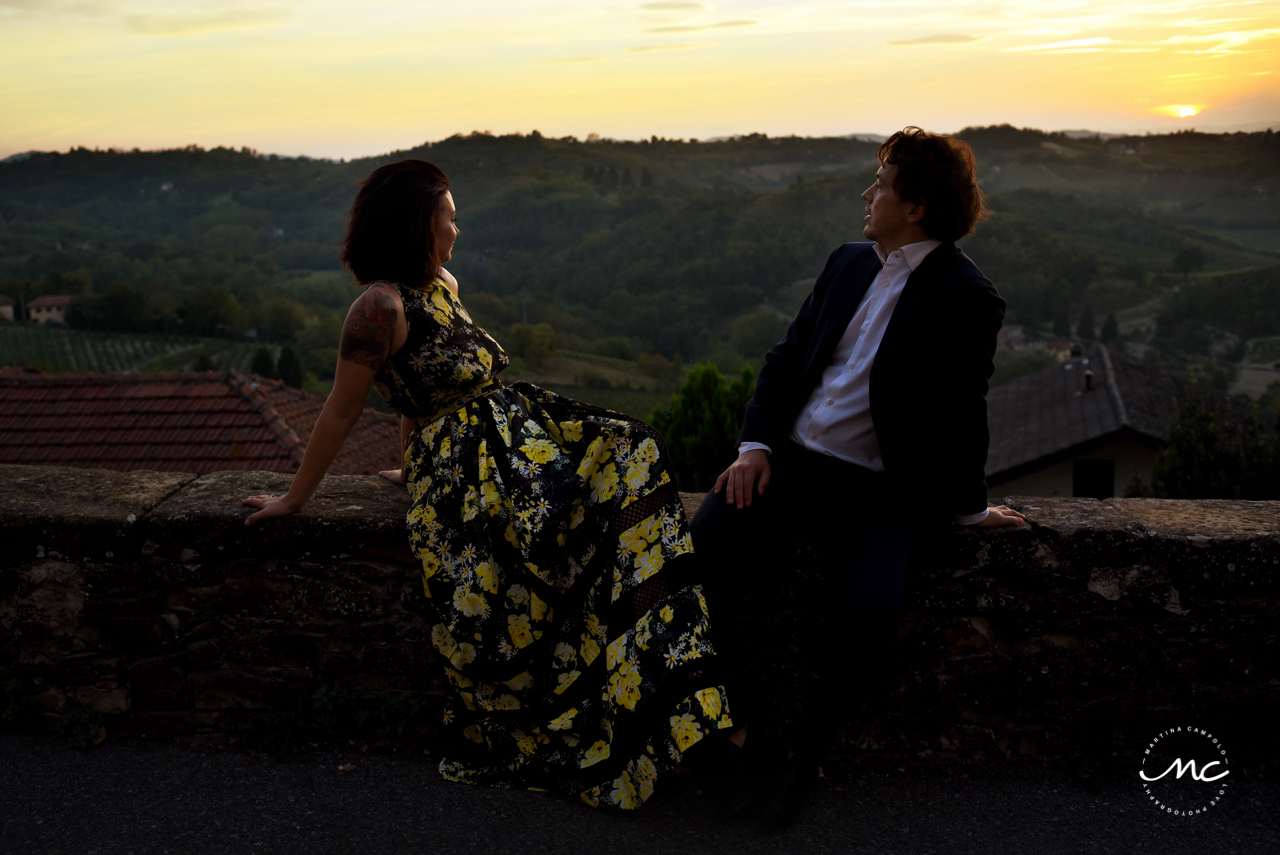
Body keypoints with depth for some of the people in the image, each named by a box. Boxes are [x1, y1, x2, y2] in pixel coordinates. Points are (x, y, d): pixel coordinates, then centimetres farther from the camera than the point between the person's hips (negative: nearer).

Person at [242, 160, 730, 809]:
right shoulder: (381, 306, -13)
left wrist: (415, 467, 27)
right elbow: (341, 411, -8)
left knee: (629, 458, -8)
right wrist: (295, 498, -1)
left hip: (519, 435, 9)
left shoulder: (443, 286, 14)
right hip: (462, 477, -9)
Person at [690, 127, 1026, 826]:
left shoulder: (965, 300, -5)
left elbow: (958, 416, -1)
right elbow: (787, 356, 14)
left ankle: (804, 747, -4)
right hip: (789, 458, 5)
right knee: (703, 554, -19)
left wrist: (967, 506, 7)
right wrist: (756, 444, 1)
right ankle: (742, 724, -3)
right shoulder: (849, 263, 14)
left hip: (878, 490, -5)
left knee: (866, 608, -31)